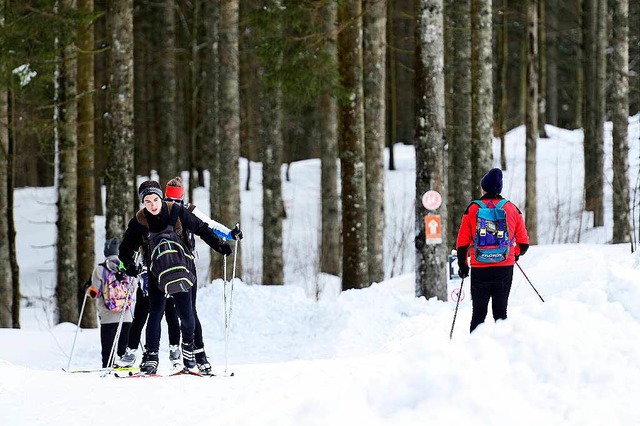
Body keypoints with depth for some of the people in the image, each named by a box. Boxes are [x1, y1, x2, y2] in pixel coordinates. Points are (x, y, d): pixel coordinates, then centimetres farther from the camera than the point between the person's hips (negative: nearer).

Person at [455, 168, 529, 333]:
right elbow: (523, 242, 9)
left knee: (478, 313, 7)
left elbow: (462, 242, 1)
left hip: (479, 268, -1)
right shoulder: (512, 209, 2)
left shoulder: (473, 209, -1)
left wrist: (462, 266, 15)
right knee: (500, 311, 8)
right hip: (505, 268, 1)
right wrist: (516, 255, 30)